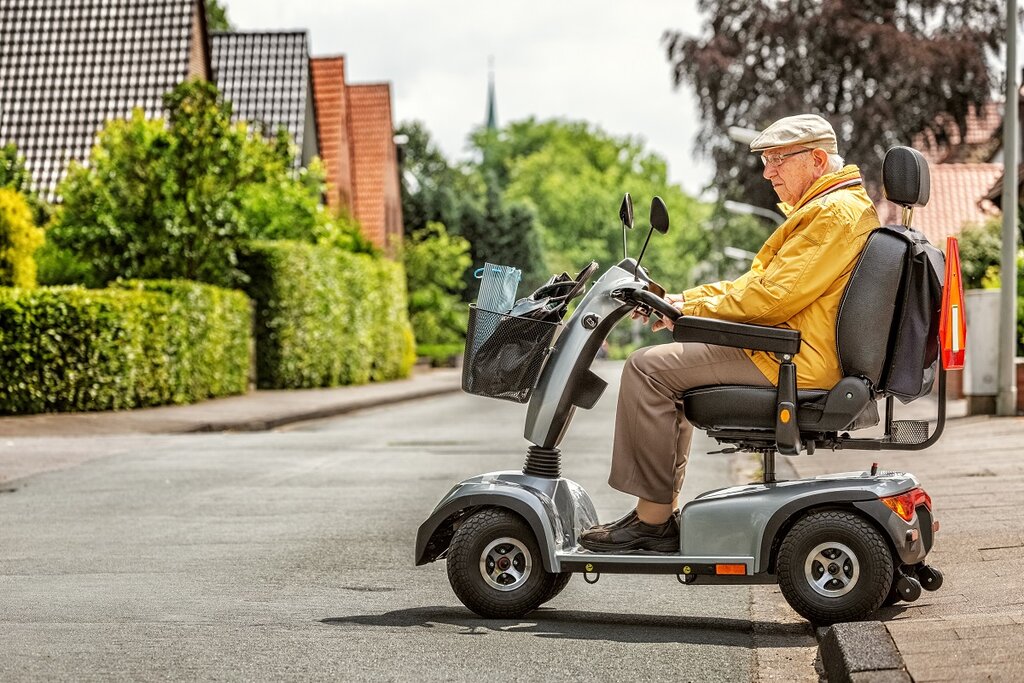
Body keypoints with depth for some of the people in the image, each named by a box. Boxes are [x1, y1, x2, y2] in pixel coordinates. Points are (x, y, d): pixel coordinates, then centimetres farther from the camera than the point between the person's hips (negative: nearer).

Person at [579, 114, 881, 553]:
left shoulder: (835, 213, -15)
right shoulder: (825, 208, 21)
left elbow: (772, 295, -20)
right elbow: (757, 283, 21)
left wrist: (693, 309, -9)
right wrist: (683, 300, 12)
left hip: (796, 362, -12)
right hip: (798, 353, 12)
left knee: (649, 368, -14)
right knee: (673, 365, 20)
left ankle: (652, 518, -11)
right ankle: (661, 511, 14)